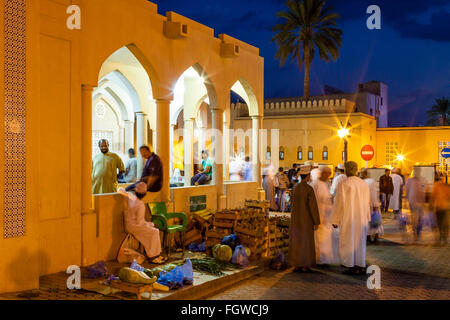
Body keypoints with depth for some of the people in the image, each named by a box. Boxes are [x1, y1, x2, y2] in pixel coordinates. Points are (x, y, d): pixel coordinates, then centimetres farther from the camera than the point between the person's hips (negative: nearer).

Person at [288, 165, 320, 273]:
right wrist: (316, 222, -10)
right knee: (306, 242, 4)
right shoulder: (309, 189, -17)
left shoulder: (295, 187, 2)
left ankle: (296, 265, 14)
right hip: (306, 219, -5)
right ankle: (304, 266, 9)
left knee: (296, 241, 10)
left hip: (295, 218, 5)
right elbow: (313, 206, -17)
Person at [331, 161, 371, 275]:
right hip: (362, 218, 5)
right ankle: (361, 266, 19)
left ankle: (353, 267, 5)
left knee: (349, 242, 4)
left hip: (349, 219, -5)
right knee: (360, 241, 14)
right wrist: (367, 218, 20)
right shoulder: (364, 184, 3)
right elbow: (368, 202, 9)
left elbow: (338, 203, -11)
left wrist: (335, 220, -3)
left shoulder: (343, 184, -13)